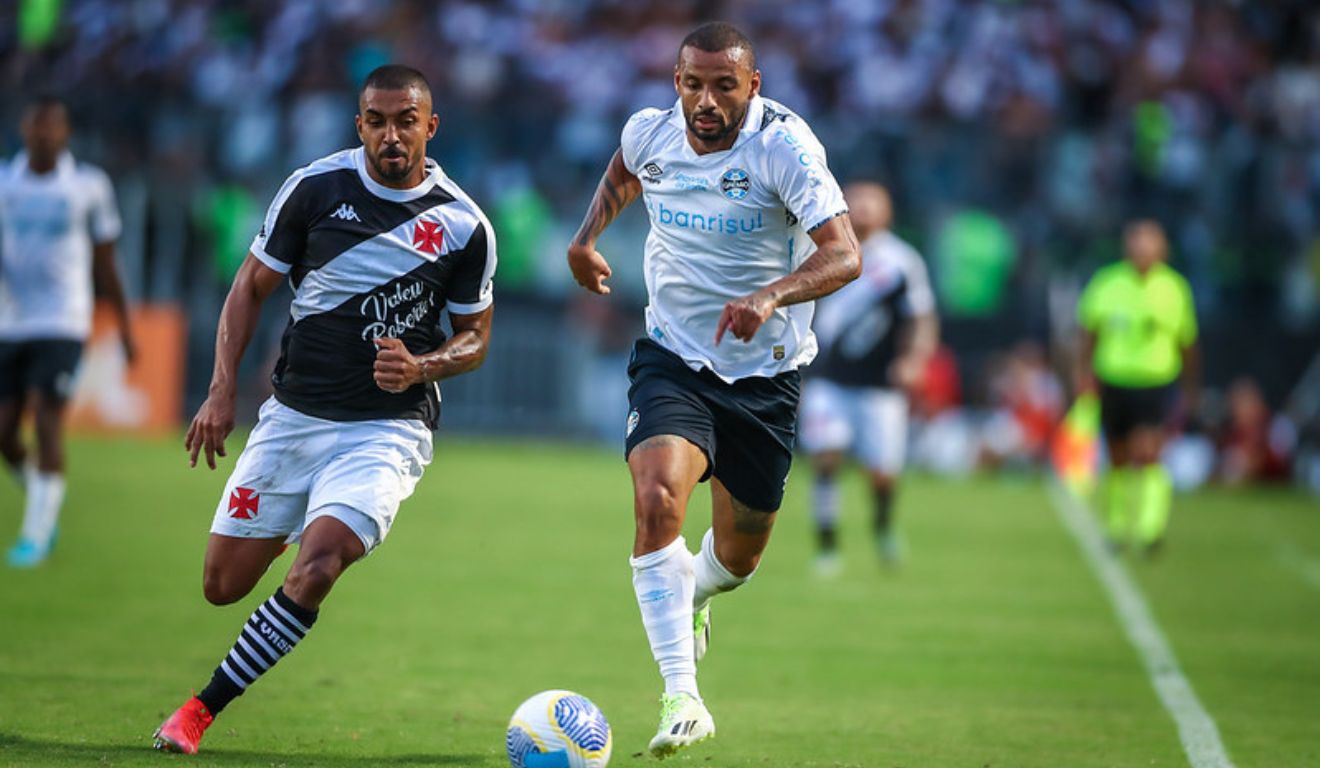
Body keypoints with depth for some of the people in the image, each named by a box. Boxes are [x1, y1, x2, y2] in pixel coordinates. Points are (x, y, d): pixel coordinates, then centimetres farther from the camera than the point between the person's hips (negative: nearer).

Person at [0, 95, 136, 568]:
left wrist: (125, 329, 10)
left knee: (47, 421, -13)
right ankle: (43, 499, 30)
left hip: (61, 324, -3)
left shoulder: (88, 186, 0)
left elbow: (105, 264, 8)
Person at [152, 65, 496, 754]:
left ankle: (203, 708, -10)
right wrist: (222, 390, -3)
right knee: (223, 585, 6)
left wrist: (421, 367, -14)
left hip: (386, 429, -2)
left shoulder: (464, 226, -4)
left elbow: (475, 336, 8)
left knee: (313, 573, -24)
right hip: (292, 415, 2)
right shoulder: (315, 188, -4)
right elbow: (251, 285, 6)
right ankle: (293, 527, 43)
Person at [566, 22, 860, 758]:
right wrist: (588, 237, 8)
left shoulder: (784, 144, -20)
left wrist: (770, 296, -47)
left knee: (738, 555, 11)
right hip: (673, 359, 1)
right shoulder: (650, 132, -7)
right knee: (657, 499, -26)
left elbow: (844, 254, -31)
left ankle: (695, 593, 51)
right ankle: (682, 697, -24)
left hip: (765, 373, -1)